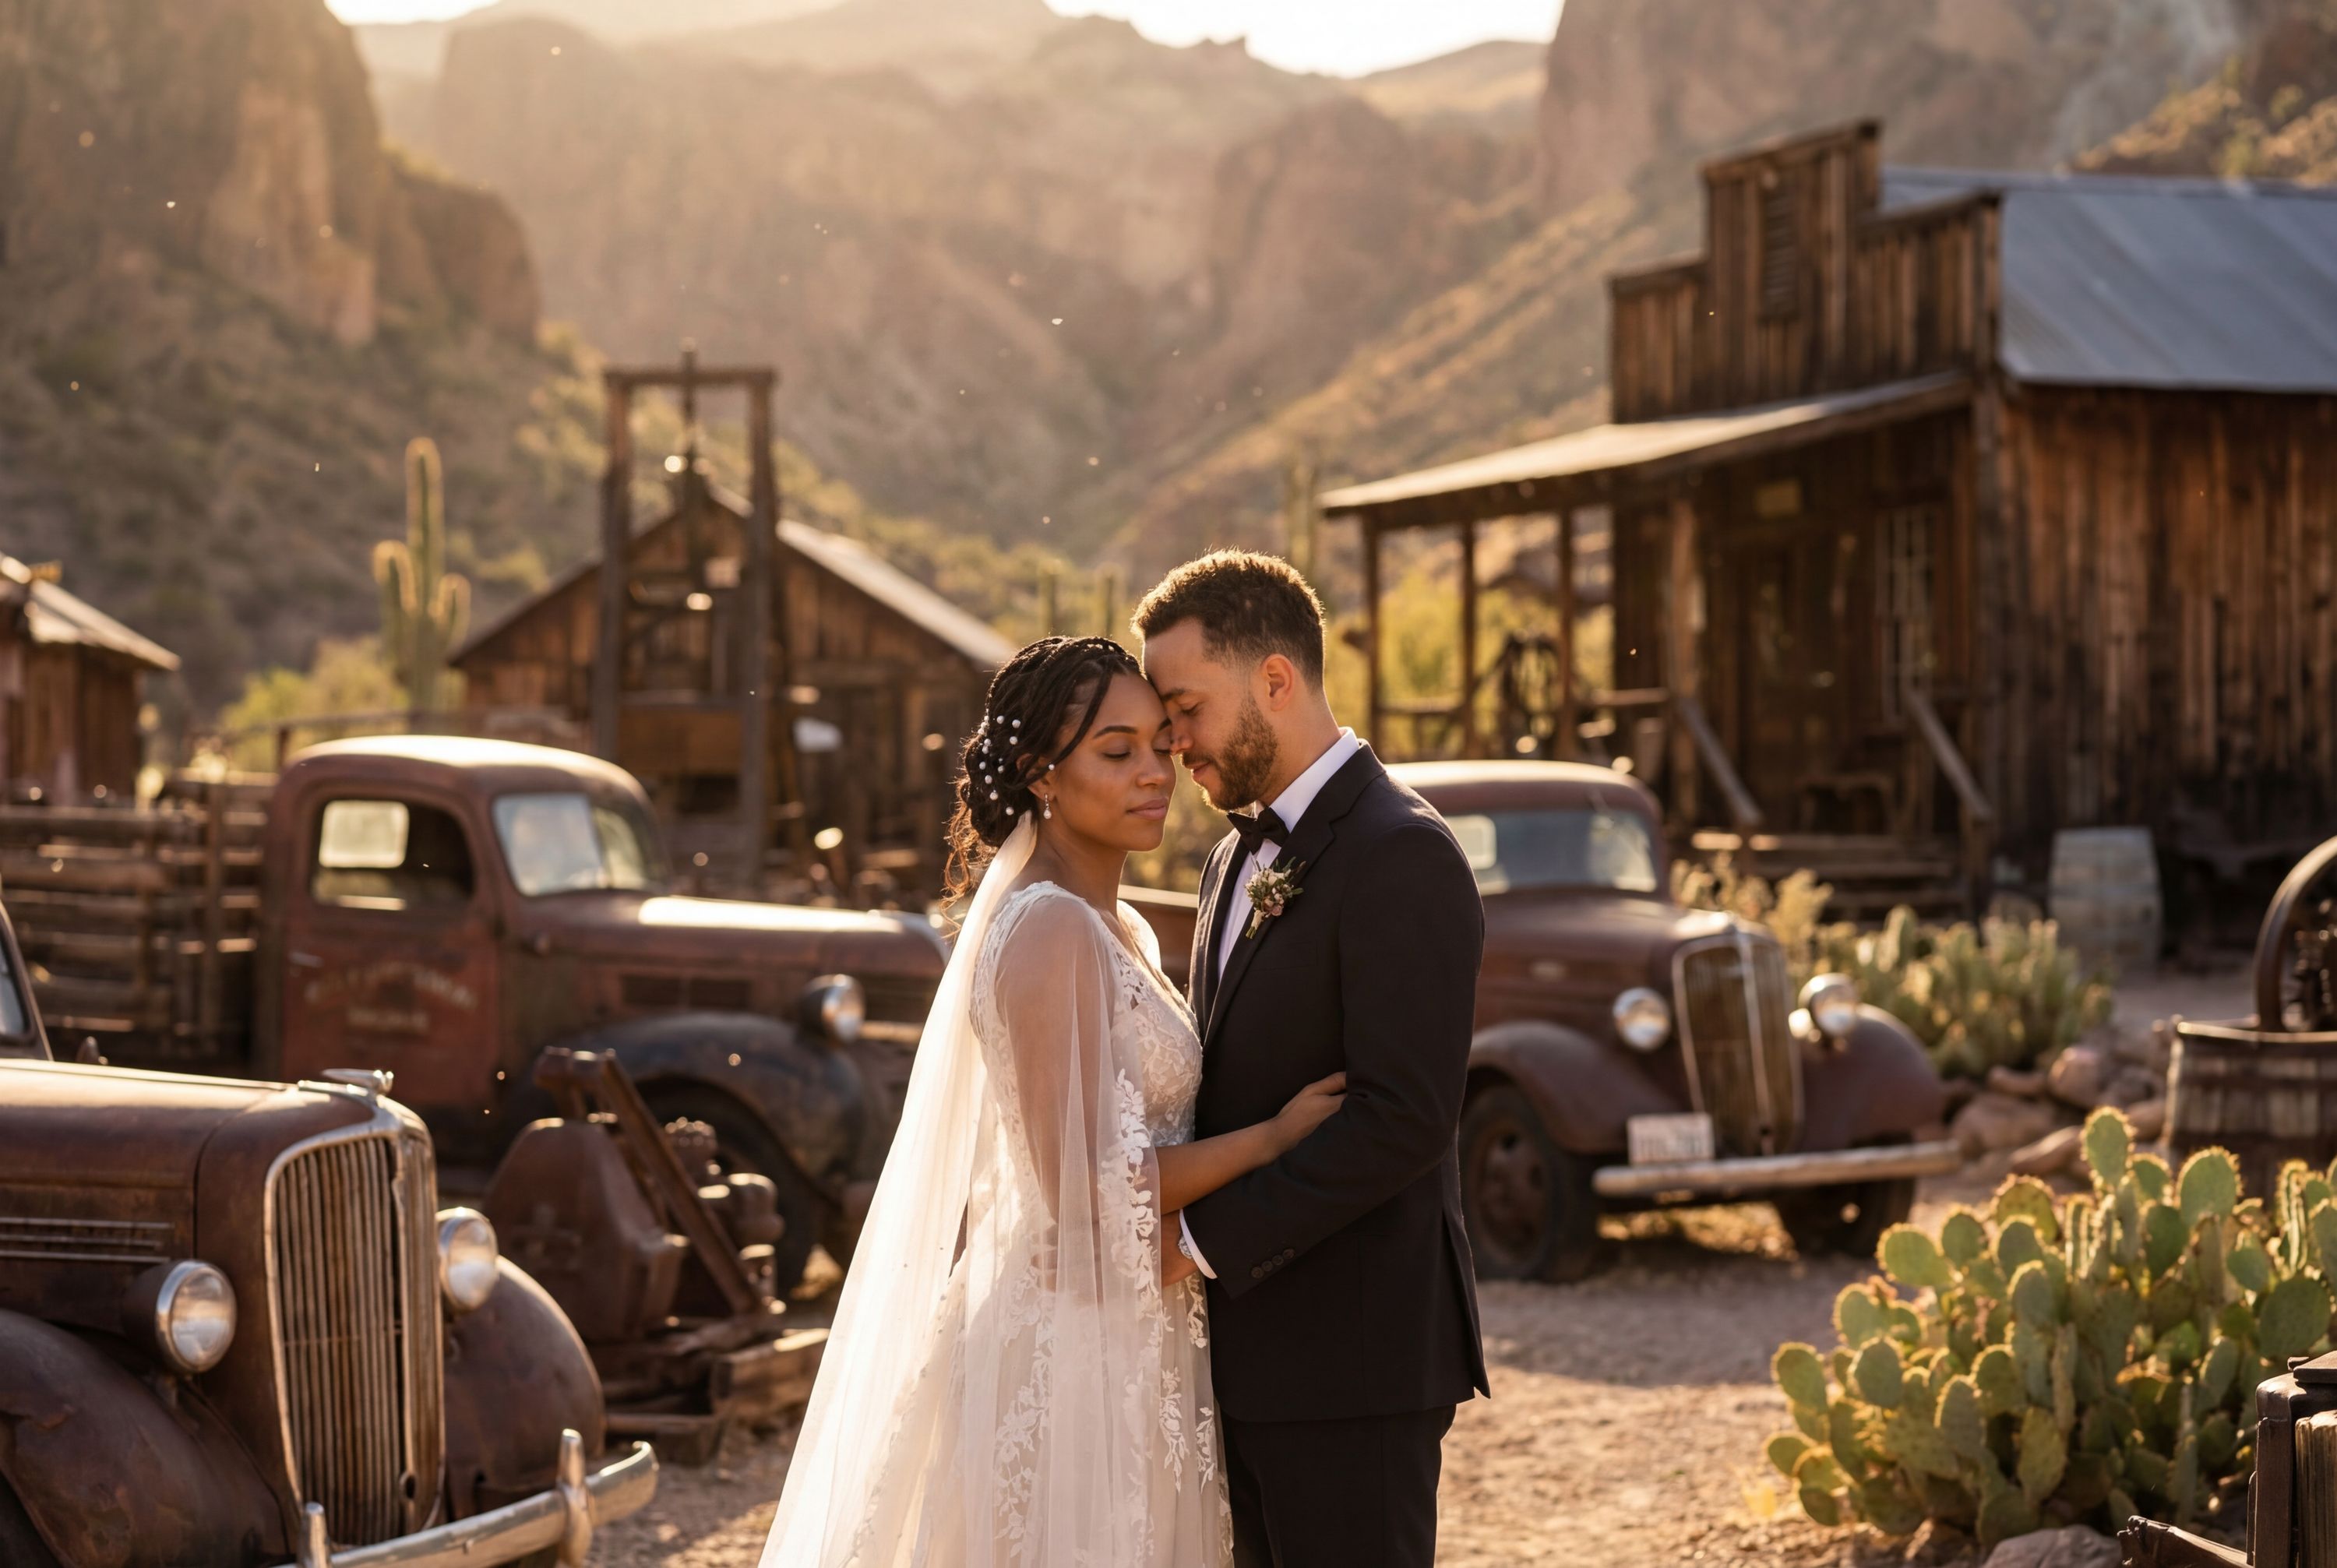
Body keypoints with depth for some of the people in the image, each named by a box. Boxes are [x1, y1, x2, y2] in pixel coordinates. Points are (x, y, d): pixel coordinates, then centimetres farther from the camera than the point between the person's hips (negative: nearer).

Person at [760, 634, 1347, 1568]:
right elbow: (1084, 1188, -21)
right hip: (1071, 1349, -9)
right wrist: (1278, 1134, -13)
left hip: (1128, 1343, 9)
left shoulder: (1117, 929, 12)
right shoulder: (1051, 932, -17)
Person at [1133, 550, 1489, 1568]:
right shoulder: (1242, 857, 16)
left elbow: (1403, 1117, -21)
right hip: (1253, 1355, 9)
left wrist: (1207, 1238, -18)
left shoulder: (1401, 855, -14)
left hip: (1351, 1359, -9)